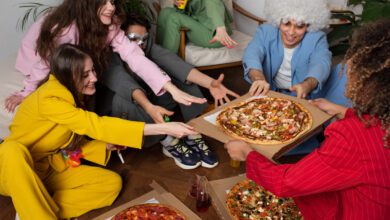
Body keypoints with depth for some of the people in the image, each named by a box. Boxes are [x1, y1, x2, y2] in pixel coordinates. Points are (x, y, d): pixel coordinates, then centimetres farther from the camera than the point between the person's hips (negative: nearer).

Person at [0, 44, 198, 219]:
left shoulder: (73, 94, -2)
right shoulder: (49, 99, -28)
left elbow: (70, 145, 3)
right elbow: (95, 125, -35)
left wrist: (109, 144, -15)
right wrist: (163, 128, -40)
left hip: (49, 167, 6)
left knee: (112, 182, -10)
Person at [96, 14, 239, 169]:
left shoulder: (147, 46, -12)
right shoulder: (109, 57, -25)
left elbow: (171, 62, -29)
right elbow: (123, 83, -44)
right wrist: (149, 108, -63)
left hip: (151, 98, 5)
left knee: (182, 74, -16)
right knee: (123, 99, -38)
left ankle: (194, 136, -20)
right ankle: (169, 143, -23)